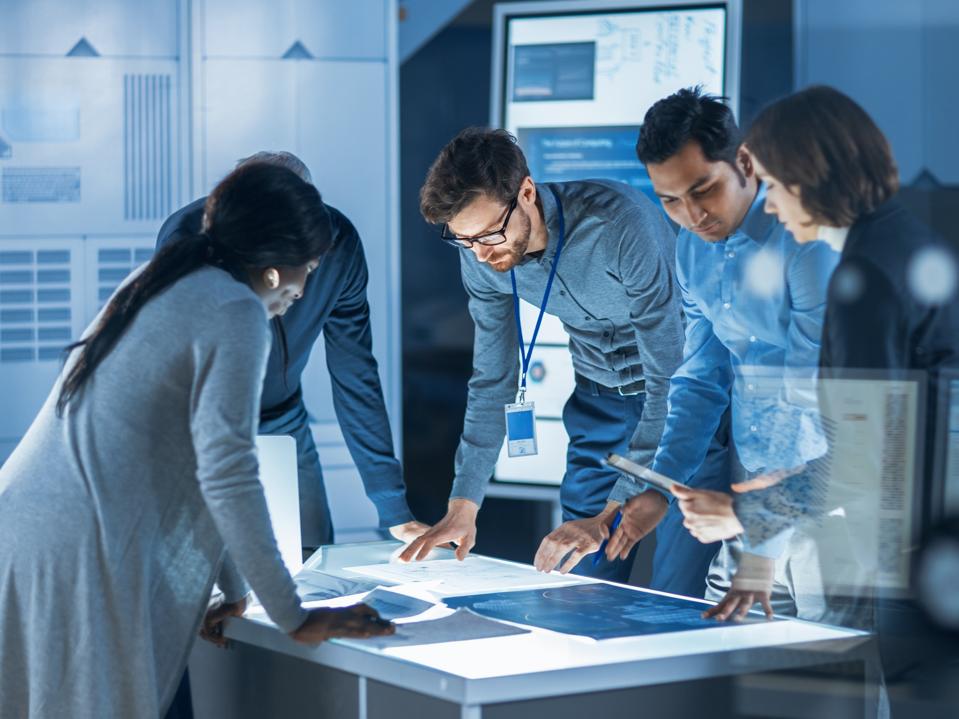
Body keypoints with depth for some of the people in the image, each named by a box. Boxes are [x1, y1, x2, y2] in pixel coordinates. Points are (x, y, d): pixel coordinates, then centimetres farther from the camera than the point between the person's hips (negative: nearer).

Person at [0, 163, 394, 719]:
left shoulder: (160, 283, 20)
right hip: (85, 562, -9)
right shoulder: (235, 314, -7)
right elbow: (227, 475, -14)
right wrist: (295, 619, -7)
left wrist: (233, 587, 27)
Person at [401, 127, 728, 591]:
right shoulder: (481, 257, -14)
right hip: (601, 392, 5)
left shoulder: (620, 225, -32)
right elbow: (493, 381, -2)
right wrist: (462, 506, -7)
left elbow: (668, 375, -28)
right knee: (580, 577, 2)